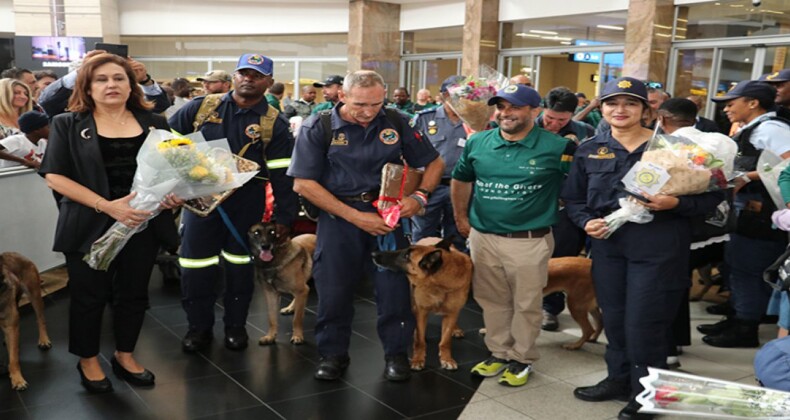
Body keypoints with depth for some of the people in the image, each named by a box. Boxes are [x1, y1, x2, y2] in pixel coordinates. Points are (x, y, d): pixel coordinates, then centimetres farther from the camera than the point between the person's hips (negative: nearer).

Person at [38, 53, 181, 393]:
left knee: (133, 293, 12)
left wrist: (174, 194, -14)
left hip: (143, 223, 3)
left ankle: (124, 355, 32)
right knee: (90, 295, 9)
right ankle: (88, 360, 30)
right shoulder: (68, 125, -3)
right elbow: (55, 175, -10)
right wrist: (107, 205, -21)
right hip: (90, 225, -2)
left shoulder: (153, 124, 5)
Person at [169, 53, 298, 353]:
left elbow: (282, 174, -3)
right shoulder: (202, 107, 3)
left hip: (246, 202, -1)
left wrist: (284, 216, -5)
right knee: (195, 266, 4)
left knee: (239, 265, 9)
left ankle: (235, 325, 28)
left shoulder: (274, 123, -1)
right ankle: (199, 327, 23)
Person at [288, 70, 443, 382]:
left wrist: (420, 195, -12)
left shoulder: (396, 123, -1)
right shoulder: (318, 127, -8)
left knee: (394, 285, 3)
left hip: (387, 213, 1)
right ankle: (333, 354, 27)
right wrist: (355, 217, -16)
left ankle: (396, 353, 23)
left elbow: (434, 163, 8)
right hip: (338, 215, -1)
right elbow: (303, 183, -11)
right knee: (333, 289, 6)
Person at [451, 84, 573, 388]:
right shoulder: (477, 143, 1)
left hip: (530, 241, -3)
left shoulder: (556, 147, -10)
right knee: (492, 301, 17)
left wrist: (562, 213, -3)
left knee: (526, 304, 9)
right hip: (482, 237, 4)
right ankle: (499, 353, 34)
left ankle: (522, 359, 28)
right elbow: (460, 180, 16)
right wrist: (462, 219, 17)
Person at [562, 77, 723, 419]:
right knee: (613, 316, 15)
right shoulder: (589, 150, 5)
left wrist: (675, 203, -22)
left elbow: (711, 196, -4)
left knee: (644, 321, 1)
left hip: (657, 246, -4)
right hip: (607, 243, 4)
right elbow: (573, 198, 10)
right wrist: (586, 222, -8)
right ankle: (619, 379, 35)